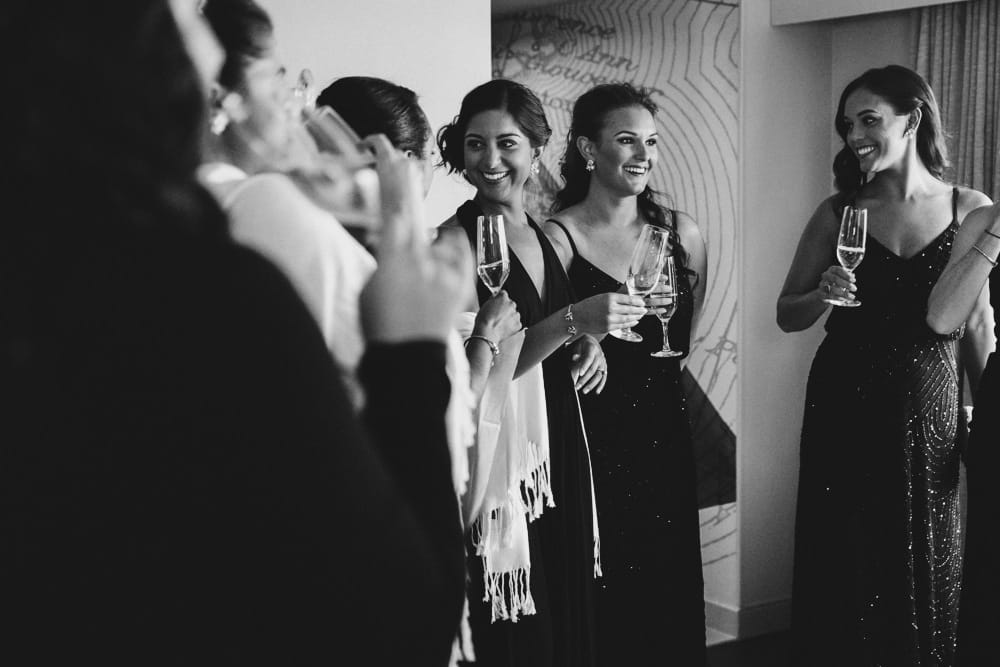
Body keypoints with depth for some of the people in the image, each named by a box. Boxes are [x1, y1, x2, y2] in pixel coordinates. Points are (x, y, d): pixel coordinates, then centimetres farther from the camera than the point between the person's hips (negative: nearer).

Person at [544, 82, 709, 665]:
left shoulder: (681, 233, 4)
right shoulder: (556, 238, -8)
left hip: (665, 439, 4)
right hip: (588, 445, -4)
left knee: (672, 593, 10)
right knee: (600, 603, 0)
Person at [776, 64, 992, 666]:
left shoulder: (971, 210, -1)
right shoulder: (838, 214, 0)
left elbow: (975, 330, 4)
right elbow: (787, 314, 7)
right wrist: (824, 295, -13)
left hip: (931, 413, 0)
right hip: (846, 410, 0)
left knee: (927, 567, 10)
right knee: (847, 571, 7)